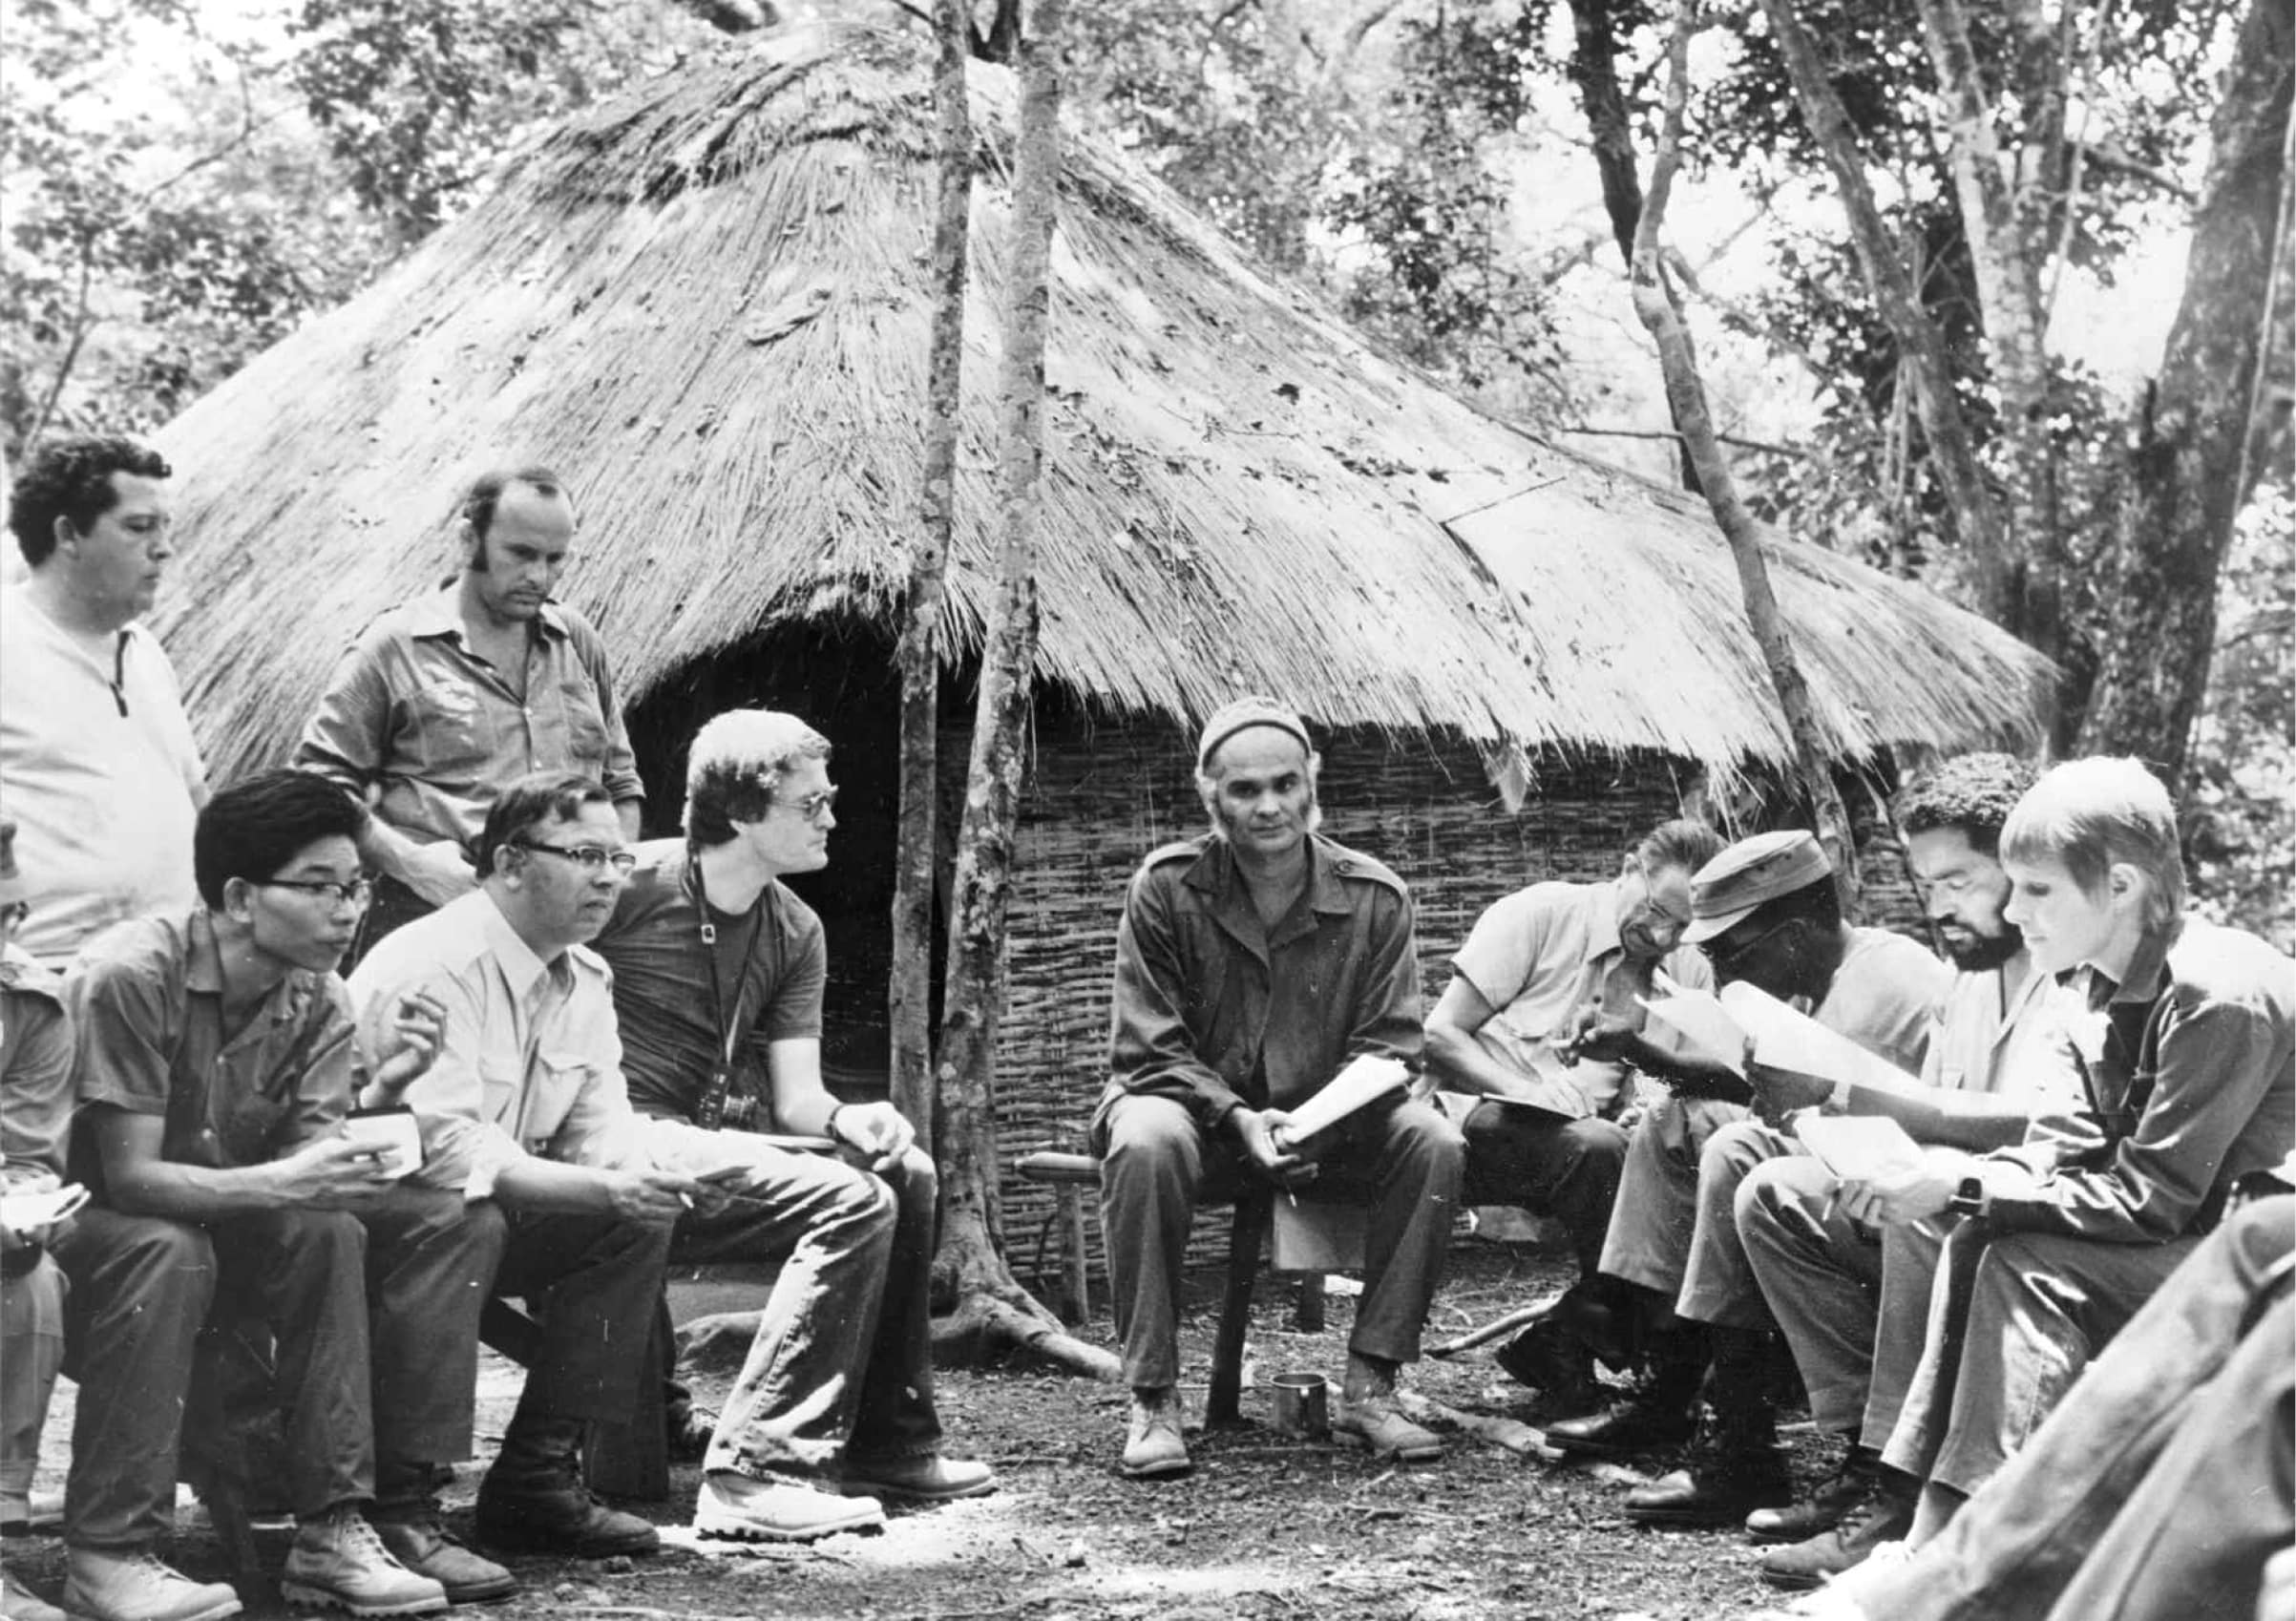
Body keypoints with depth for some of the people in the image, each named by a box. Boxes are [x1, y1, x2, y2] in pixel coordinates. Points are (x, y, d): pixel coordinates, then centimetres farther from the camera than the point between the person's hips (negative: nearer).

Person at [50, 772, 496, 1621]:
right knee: (168, 1250, -36)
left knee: (332, 1236, -18)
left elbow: (307, 1165, -12)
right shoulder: (132, 976, -23)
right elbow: (129, 1176, -26)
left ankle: (337, 1523, -16)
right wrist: (280, 1184, -39)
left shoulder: (318, 1001, -4)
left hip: (232, 1230, 6)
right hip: (82, 1226, -6)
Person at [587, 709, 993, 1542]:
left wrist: (845, 1119, -19)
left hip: (700, 1139, 9)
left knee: (904, 1173, 0)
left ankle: (886, 1441, 8)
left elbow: (795, 1096, 8)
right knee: (852, 1202, -23)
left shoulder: (795, 932, 13)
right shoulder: (630, 886, -11)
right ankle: (756, 1472, -25)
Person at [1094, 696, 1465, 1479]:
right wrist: (1238, 1117, -26)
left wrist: (1316, 1121, -26)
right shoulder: (1166, 887, -11)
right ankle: (1152, 1400, -25)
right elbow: (1147, 1051, -10)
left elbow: (1387, 1048, -6)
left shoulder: (1374, 897, -6)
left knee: (1433, 1141, -24)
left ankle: (1368, 1386, -15)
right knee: (1145, 1143, -36)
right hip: (1198, 1104, -2)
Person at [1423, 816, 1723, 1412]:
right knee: (1596, 1146, -36)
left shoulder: (1688, 971, 12)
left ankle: (1557, 1343, -13)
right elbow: (1441, 1036, -7)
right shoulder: (1540, 915, -3)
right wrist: (1527, 1094, -21)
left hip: (1592, 1135, 5)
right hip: (1487, 1123, -5)